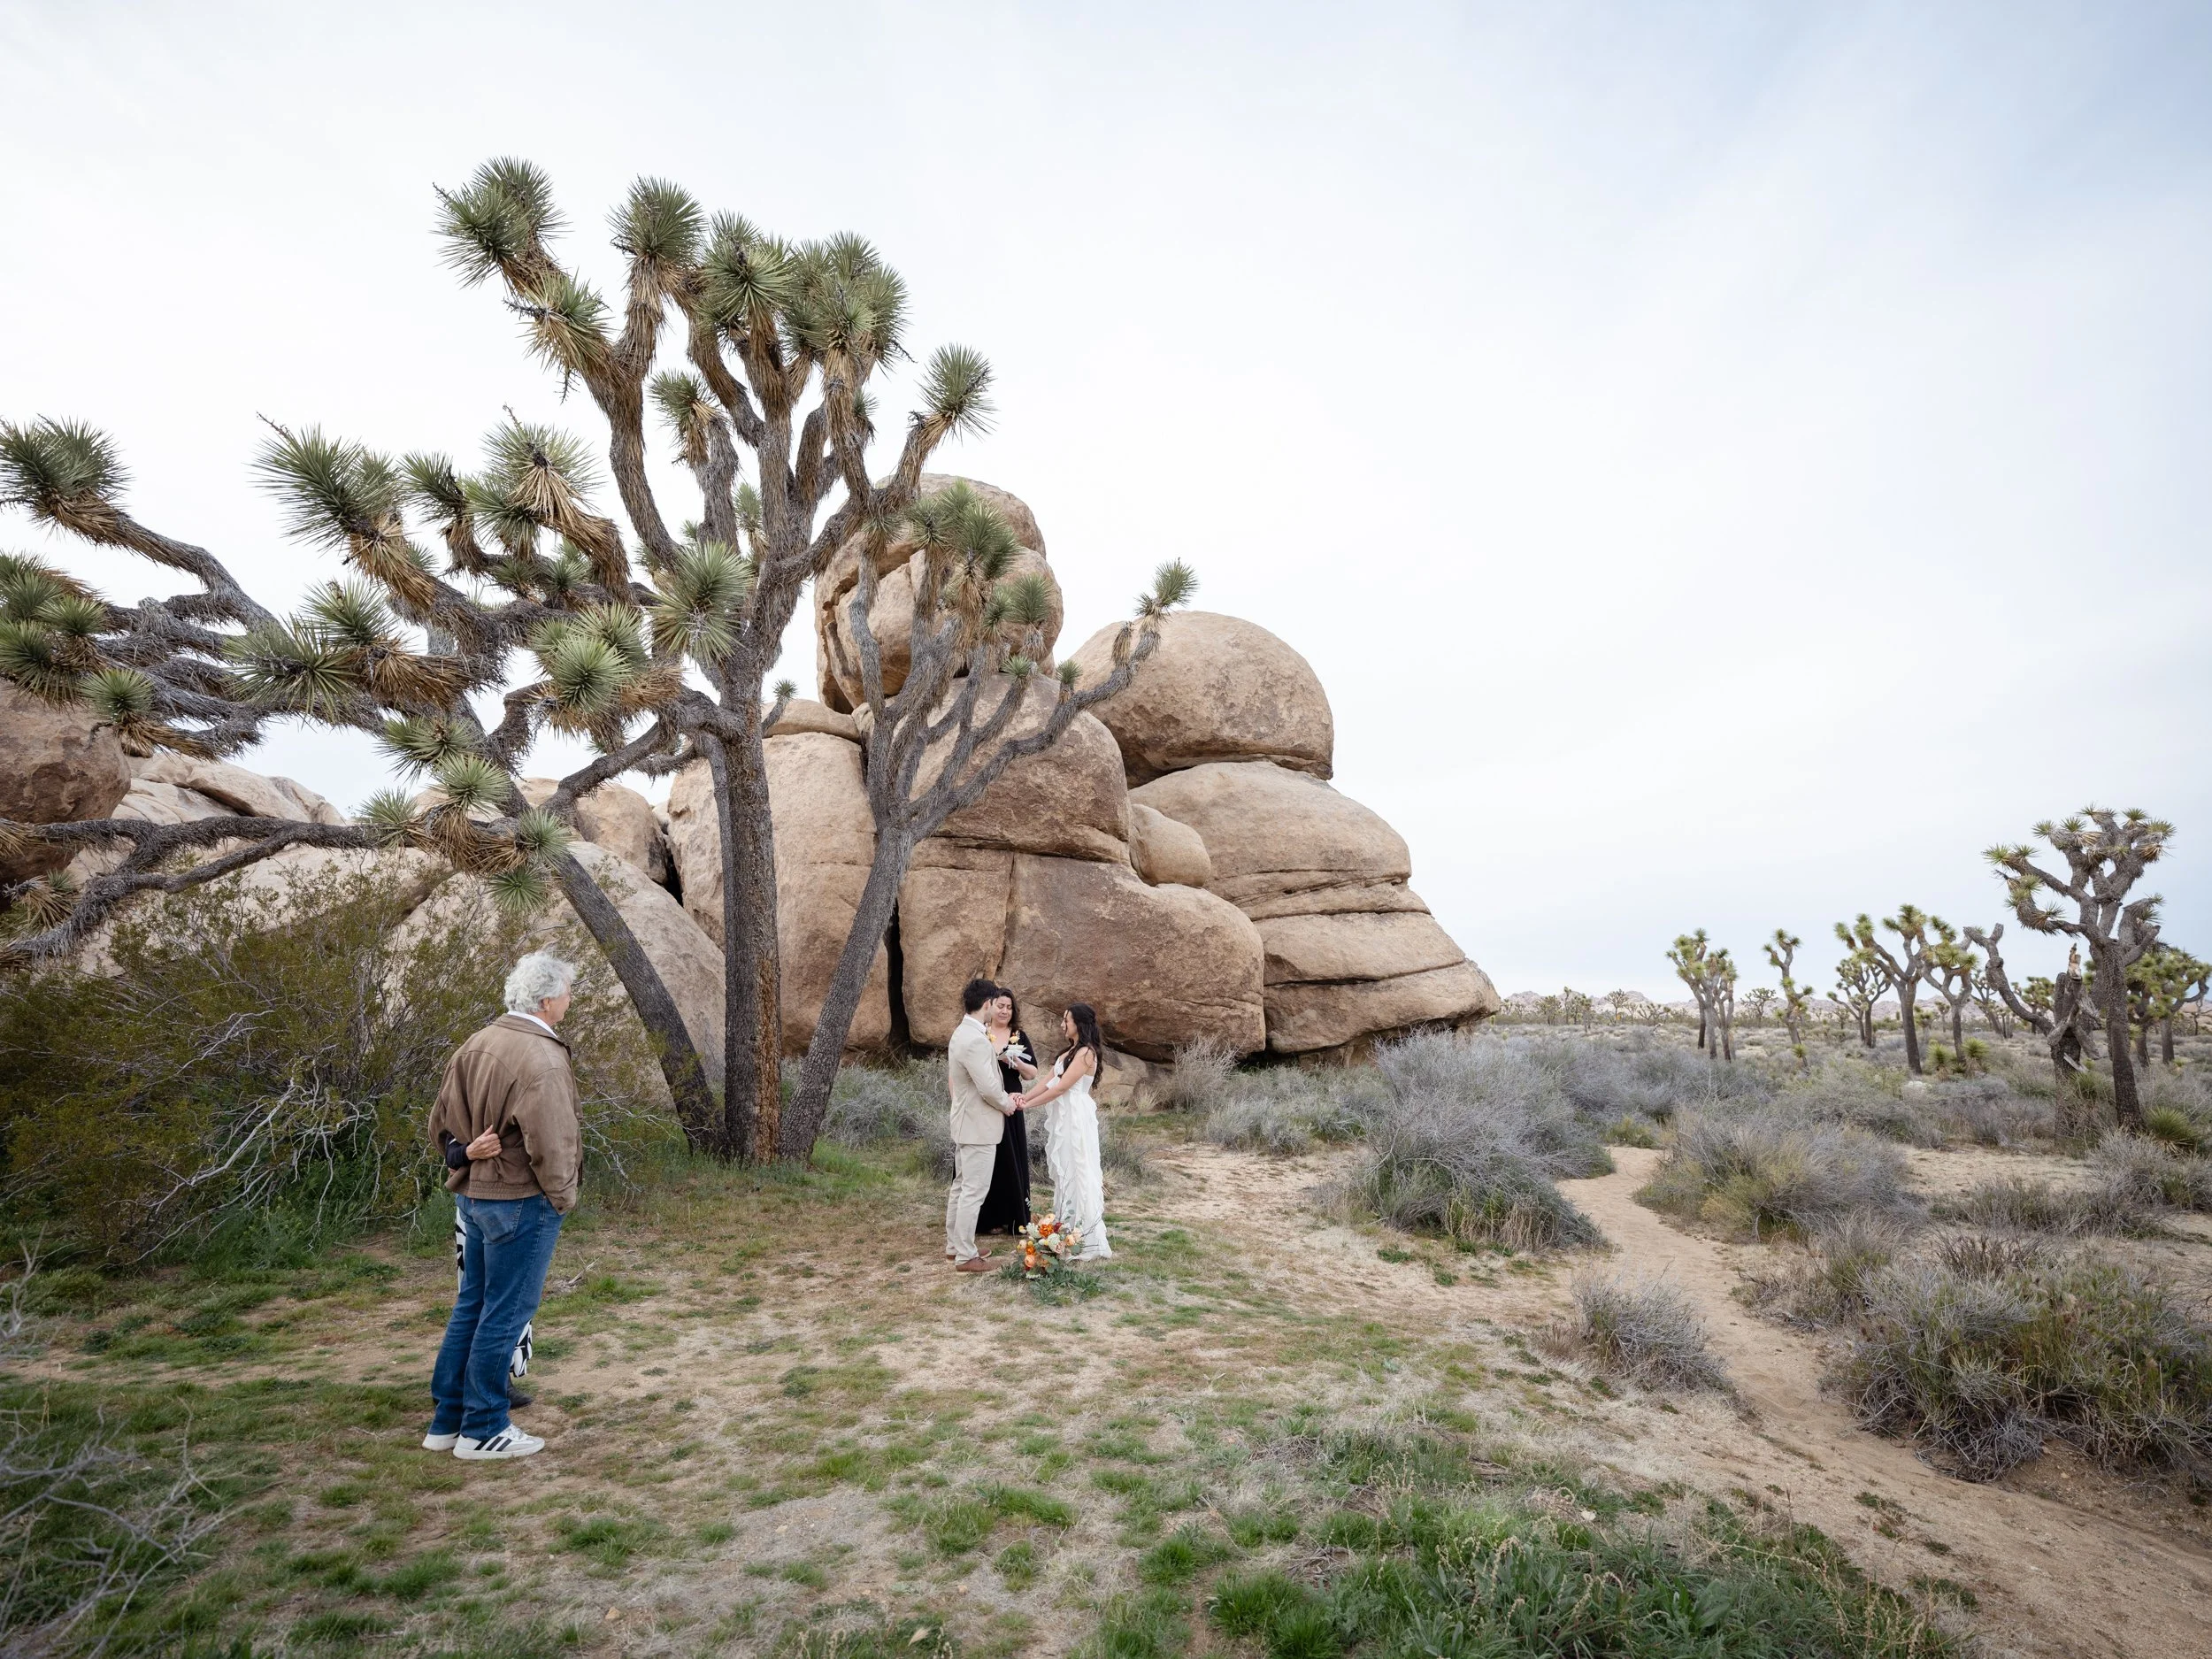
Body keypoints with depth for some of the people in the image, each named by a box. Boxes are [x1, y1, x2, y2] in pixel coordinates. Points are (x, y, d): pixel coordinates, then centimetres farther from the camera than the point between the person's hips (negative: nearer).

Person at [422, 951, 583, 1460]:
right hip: (521, 1202, -9)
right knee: (504, 1314, 4)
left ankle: (446, 1420, 31)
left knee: (471, 1304, 20)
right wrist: (563, 1197, -8)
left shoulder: (476, 1045, 4)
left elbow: (440, 1124, 11)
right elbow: (549, 1146, -23)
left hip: (473, 1195, 9)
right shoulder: (542, 1060, -23)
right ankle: (482, 1430, 17)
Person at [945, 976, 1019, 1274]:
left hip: (966, 1122, 11)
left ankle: (955, 1244, 29)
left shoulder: (962, 1033, 8)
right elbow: (988, 1087, -26)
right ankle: (965, 1256, 5)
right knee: (974, 1190, -2)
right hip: (979, 1126, -11)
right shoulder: (975, 1040, -25)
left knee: (961, 1185, 18)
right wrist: (1006, 1104, -6)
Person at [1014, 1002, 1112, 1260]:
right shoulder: (1071, 1051, 15)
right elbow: (1050, 1082, 10)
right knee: (1065, 1172, 13)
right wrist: (1024, 1097, -3)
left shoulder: (1086, 1052, -15)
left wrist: (1029, 1105, -13)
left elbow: (1061, 1087, -18)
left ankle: (1088, 1240, 3)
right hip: (1063, 1117, 9)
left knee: (1077, 1173, -4)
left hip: (1075, 1118, -9)